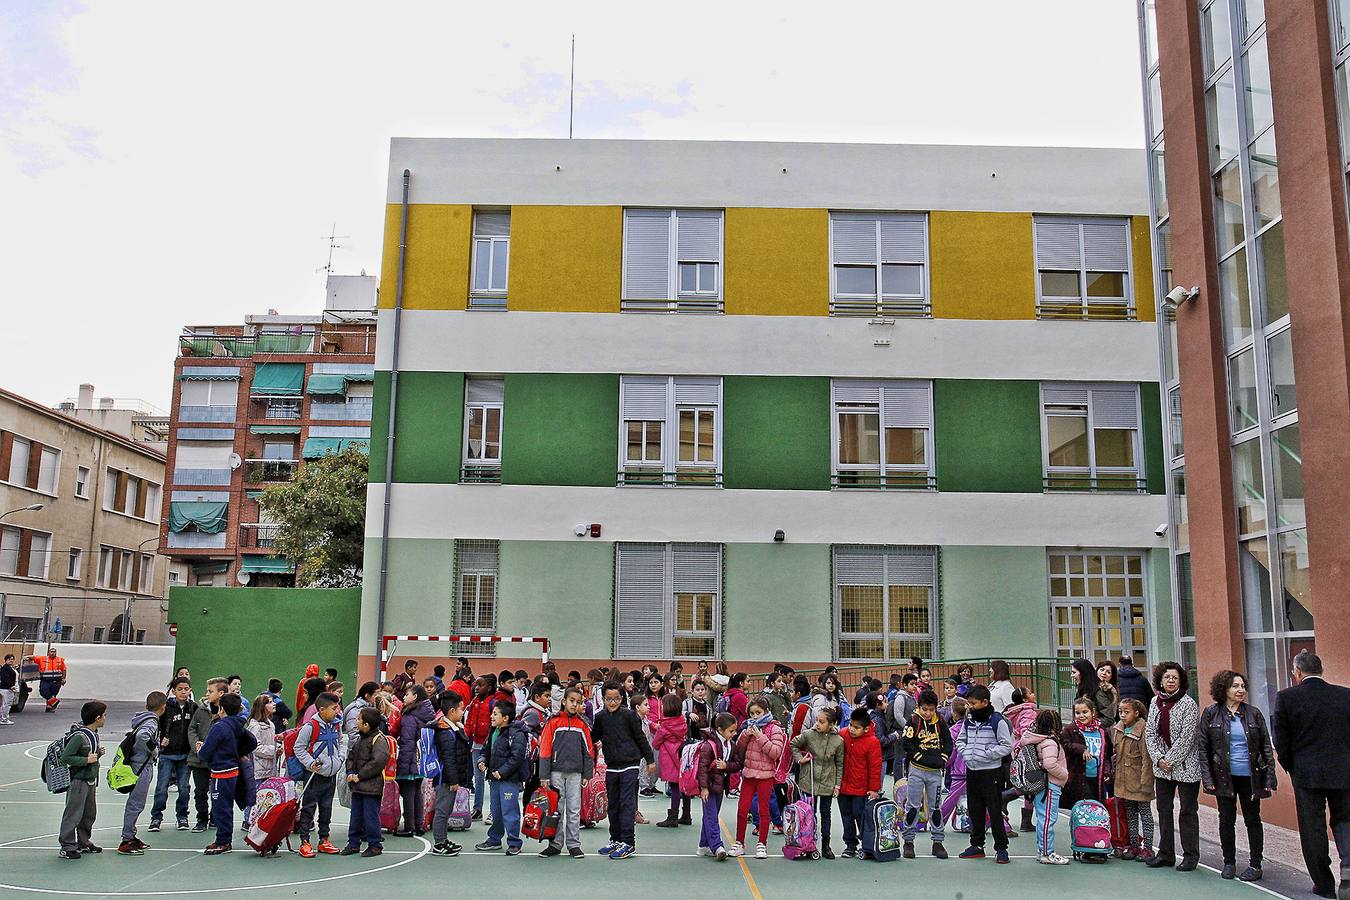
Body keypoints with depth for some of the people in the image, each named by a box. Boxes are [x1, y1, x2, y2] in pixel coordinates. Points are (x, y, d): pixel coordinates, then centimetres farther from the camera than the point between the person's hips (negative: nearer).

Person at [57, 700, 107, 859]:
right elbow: (65, 758, -22)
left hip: (90, 780, 9)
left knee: (89, 813, 17)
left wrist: (97, 754, 3)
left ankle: (84, 843, 29)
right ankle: (67, 847, 5)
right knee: (73, 815, -3)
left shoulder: (94, 733, 8)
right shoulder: (79, 736, -21)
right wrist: (87, 760, -21)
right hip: (78, 781, -9)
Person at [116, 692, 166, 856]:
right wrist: (153, 749, -21)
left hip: (138, 766, 10)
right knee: (136, 805, -4)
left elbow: (135, 735, 21)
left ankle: (131, 837, 26)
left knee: (135, 803, 17)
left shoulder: (143, 718, 10)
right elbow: (142, 736, -36)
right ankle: (126, 842, 0)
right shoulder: (151, 722, -18)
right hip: (142, 767, -10)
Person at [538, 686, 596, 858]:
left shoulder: (582, 725, 6)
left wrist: (587, 774, 4)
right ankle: (555, 844, 13)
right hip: (556, 771, -2)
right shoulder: (553, 722, -3)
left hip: (575, 773, 2)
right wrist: (544, 775, -8)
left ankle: (574, 845, 12)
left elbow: (588, 750, 9)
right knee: (556, 809, 4)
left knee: (574, 810, 5)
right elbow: (545, 749, -4)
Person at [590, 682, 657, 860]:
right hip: (611, 766, 5)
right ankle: (615, 840, 22)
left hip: (630, 764, -5)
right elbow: (595, 737, 21)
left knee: (627, 802, -7)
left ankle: (627, 842, -4)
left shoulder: (629, 714, -7)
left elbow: (640, 737, -1)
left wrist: (650, 759, 2)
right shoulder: (600, 716, 5)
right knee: (613, 804, 11)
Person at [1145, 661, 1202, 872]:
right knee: (1164, 809, 11)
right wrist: (1158, 758, -6)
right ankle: (1166, 854, 21)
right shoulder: (1155, 702, 6)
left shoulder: (1188, 704, -11)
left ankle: (1190, 856, 13)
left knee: (1188, 810, 2)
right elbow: (1150, 733, 5)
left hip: (1185, 765, -6)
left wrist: (1170, 760, -13)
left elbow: (1186, 737, -15)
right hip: (1162, 766, 6)